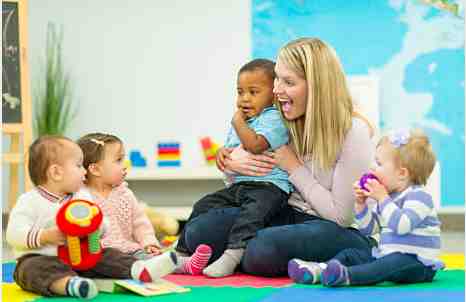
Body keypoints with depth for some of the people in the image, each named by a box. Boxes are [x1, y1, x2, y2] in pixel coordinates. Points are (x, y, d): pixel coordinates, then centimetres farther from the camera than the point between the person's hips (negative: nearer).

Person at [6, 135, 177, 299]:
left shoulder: (82, 199, 12)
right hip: (40, 258, -6)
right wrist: (45, 236, -24)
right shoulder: (30, 201, -5)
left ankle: (140, 269, -34)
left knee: (106, 256, -11)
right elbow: (14, 234, -12)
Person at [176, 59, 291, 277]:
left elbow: (255, 145, -23)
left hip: (268, 185, -9)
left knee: (253, 211, -36)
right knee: (203, 206, 7)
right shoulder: (240, 122, 20)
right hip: (238, 185, 9)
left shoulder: (274, 118, -8)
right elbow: (229, 149, 32)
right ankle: (184, 251, 16)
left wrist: (238, 122, -10)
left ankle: (231, 255, -45)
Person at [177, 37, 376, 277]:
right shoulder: (286, 123, 3)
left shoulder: (354, 132, -14)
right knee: (200, 230, -19)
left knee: (264, 247, -36)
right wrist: (230, 161, -9)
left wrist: (294, 167, -12)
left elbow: (342, 216, -14)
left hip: (343, 232, -5)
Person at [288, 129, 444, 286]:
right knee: (350, 254, 2)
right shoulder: (387, 194, 15)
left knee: (397, 262, -38)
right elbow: (367, 229, 16)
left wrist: (383, 198, -22)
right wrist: (361, 204, 1)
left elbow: (401, 225, -28)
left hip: (417, 263, -9)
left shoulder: (419, 196, -11)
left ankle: (346, 275, -60)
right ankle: (320, 269, -27)